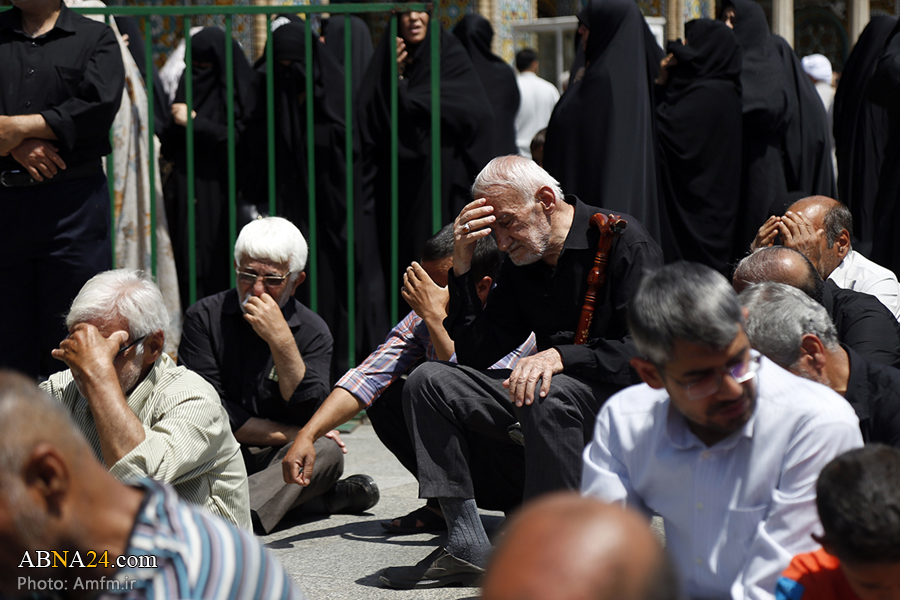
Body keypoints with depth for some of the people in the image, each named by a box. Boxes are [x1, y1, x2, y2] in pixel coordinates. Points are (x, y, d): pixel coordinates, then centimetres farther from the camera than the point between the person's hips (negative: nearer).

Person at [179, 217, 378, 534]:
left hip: (282, 459, 1)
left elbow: (310, 417, -14)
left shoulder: (313, 331, 0)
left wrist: (281, 341, -24)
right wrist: (288, 434, -12)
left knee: (327, 451, -30)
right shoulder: (205, 317, -2)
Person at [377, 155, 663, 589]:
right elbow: (474, 354, 4)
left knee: (548, 396, -38)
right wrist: (463, 265, -4)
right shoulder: (521, 263, 9)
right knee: (429, 383, -3)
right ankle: (467, 547, -9)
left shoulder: (624, 241, -12)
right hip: (553, 387, 8)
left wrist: (560, 356, -31)